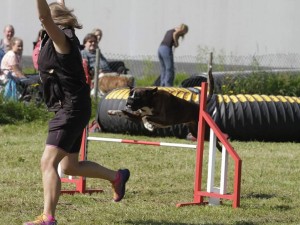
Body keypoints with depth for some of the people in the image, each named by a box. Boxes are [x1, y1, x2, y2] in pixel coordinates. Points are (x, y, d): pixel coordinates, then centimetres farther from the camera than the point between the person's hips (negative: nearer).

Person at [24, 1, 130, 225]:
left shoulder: (61, 39, -13)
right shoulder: (59, 39, 13)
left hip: (71, 110, -10)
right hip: (70, 110, 10)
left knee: (48, 163, -17)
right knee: (69, 166, 22)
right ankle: (117, 177, 35)